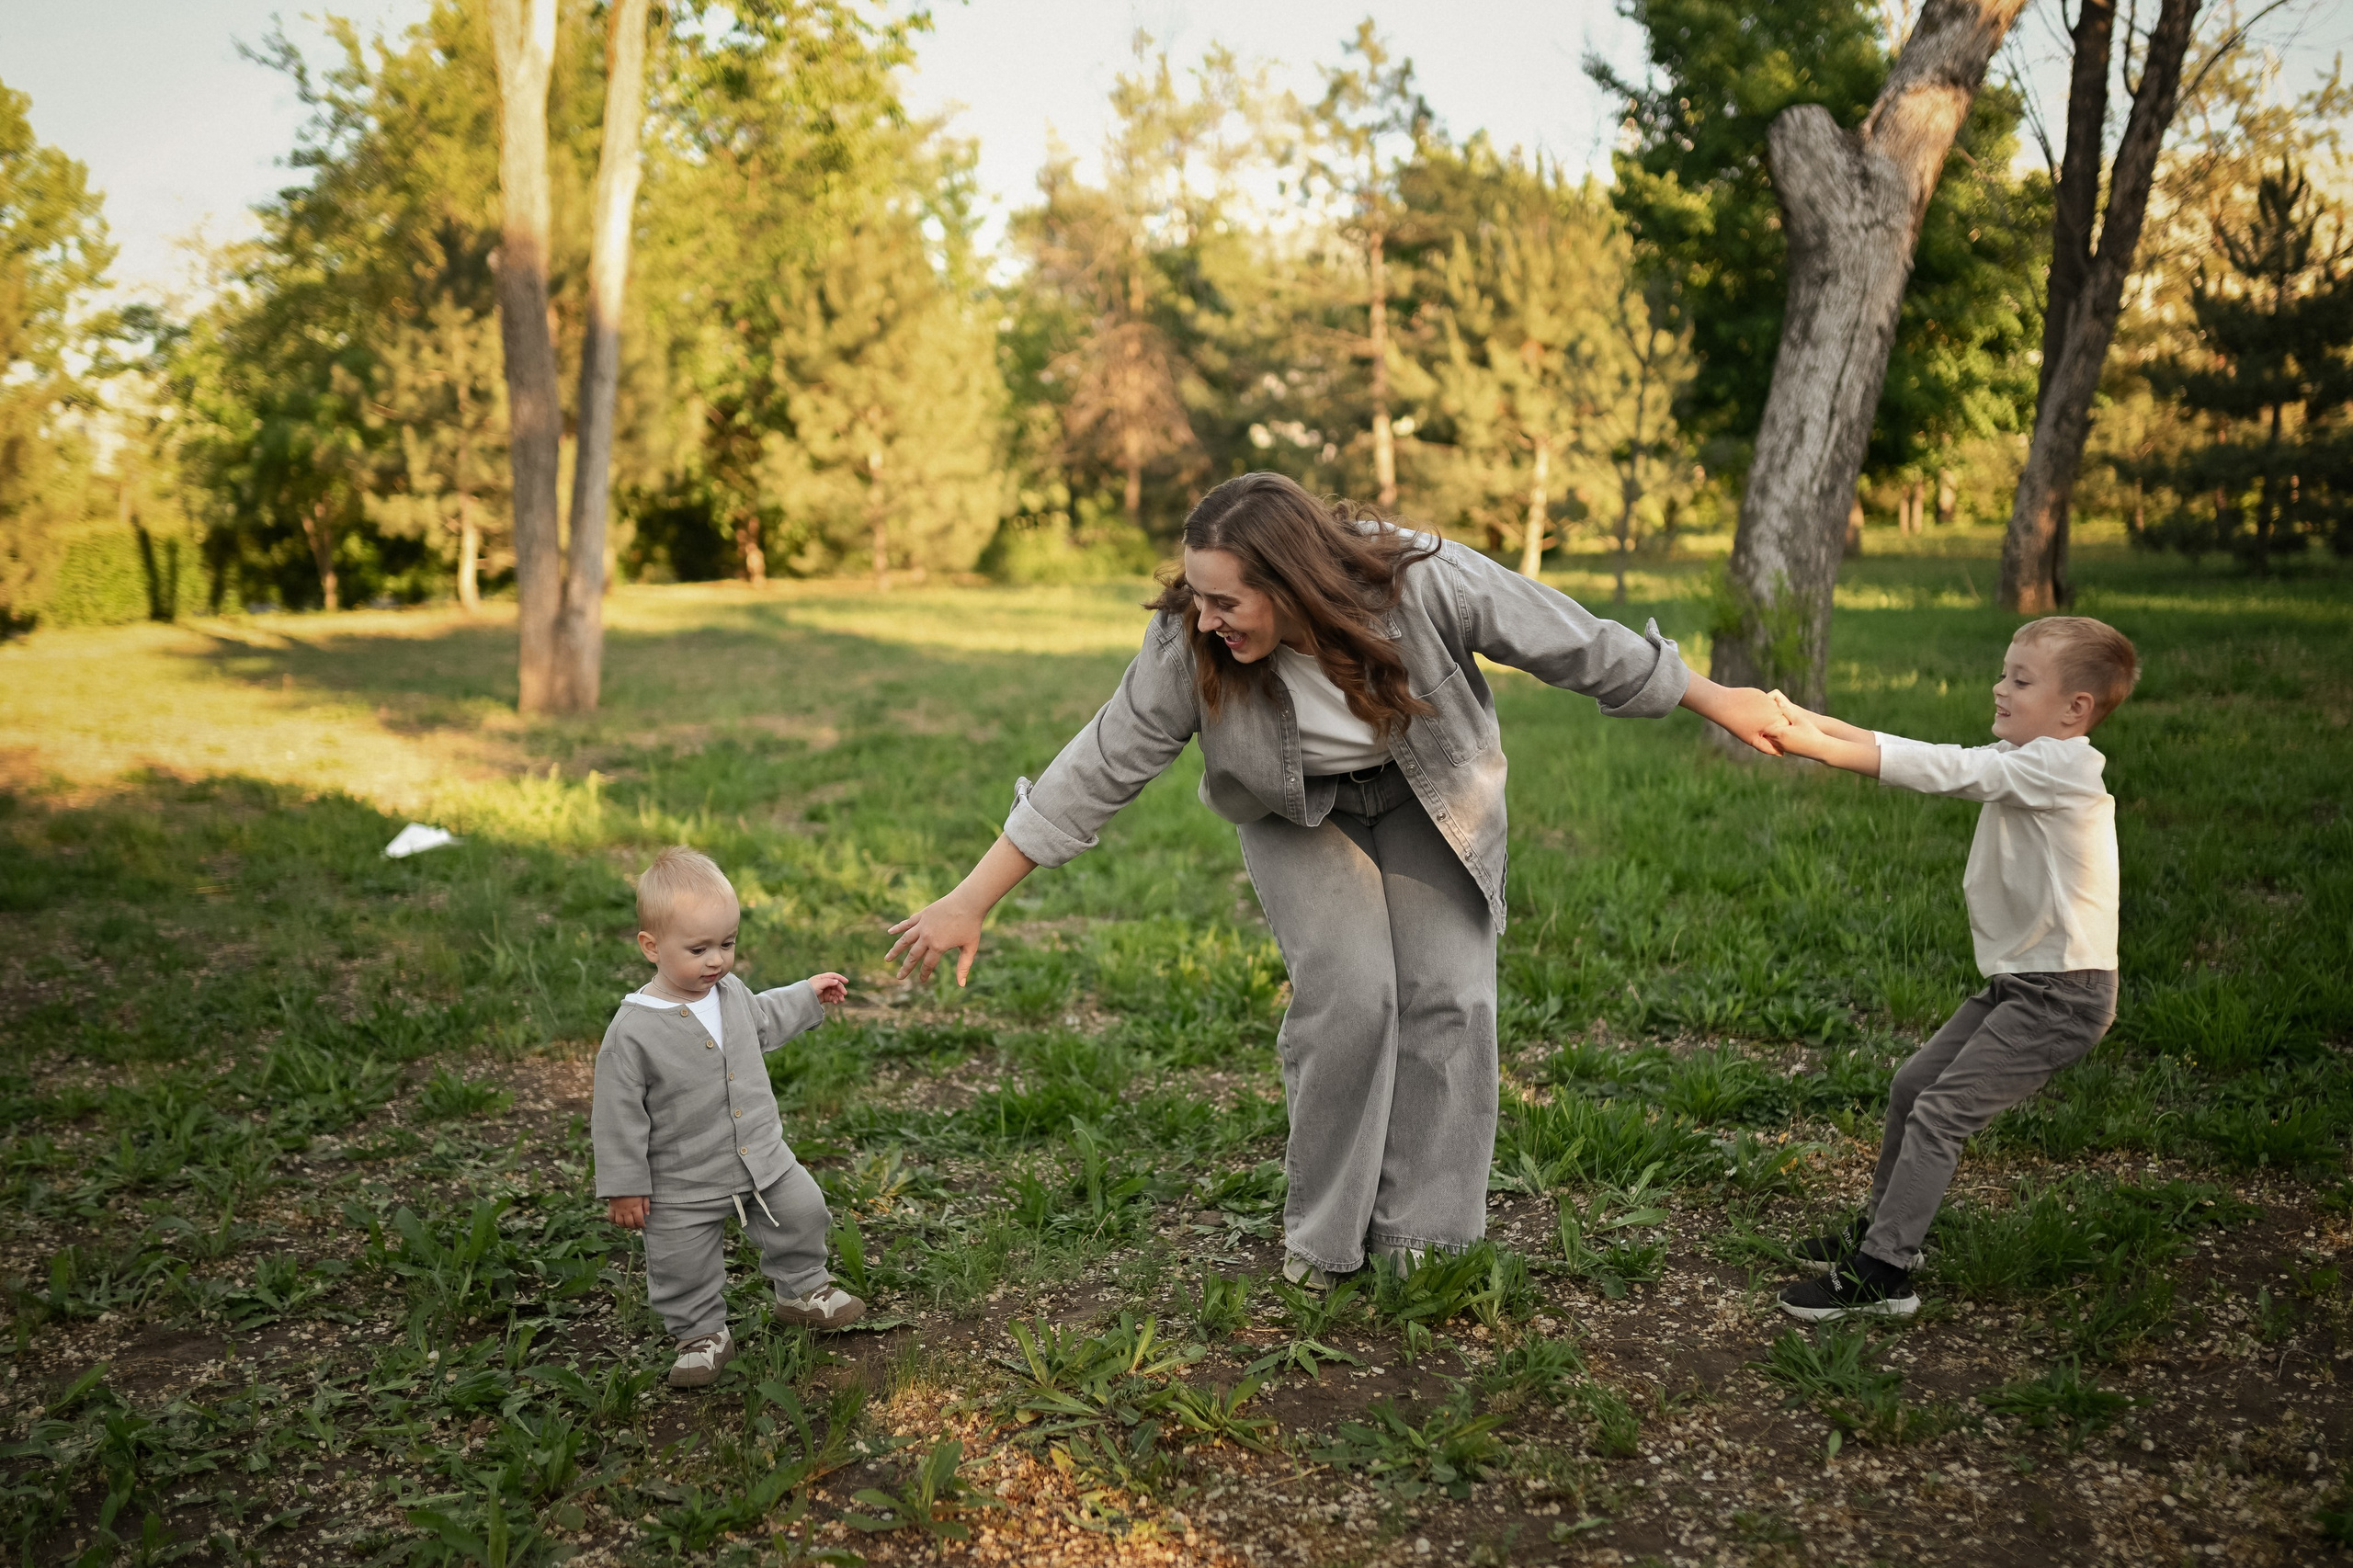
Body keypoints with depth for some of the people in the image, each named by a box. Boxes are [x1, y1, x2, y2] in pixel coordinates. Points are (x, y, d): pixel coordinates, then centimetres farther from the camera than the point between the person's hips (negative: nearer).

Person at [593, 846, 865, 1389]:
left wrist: (807, 996, 24)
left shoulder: (730, 991, -4)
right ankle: (702, 1334, 34)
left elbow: (759, 1022, 21)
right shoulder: (633, 1032, -24)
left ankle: (803, 1291, 41)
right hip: (683, 1184, -5)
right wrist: (623, 1187, -12)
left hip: (764, 1157, 5)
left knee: (802, 1213, 15)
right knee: (683, 1267, 7)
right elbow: (618, 1115, -16)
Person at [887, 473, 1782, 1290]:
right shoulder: (1188, 648, -31)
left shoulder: (1422, 583, -34)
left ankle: (1423, 1233, 7)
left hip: (1430, 794, 1)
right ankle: (1324, 1236, 2)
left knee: (1449, 992, -7)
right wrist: (970, 904, -24)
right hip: (1300, 813, -1)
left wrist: (1719, 705, -12)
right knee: (1346, 994, -16)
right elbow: (1097, 771, -24)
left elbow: (1576, 645, -22)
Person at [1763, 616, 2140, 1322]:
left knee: (1940, 1113, -11)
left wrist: (1816, 745, -30)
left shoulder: (2061, 766, -19)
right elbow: (1935, 762, 2)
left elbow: (1941, 769, -27)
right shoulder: (2022, 761, 9)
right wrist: (1816, 723, -10)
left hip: (2062, 994, -10)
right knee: (1913, 1086, 15)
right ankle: (1884, 1228, 30)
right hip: (2018, 980, 10)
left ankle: (1882, 1275, -5)